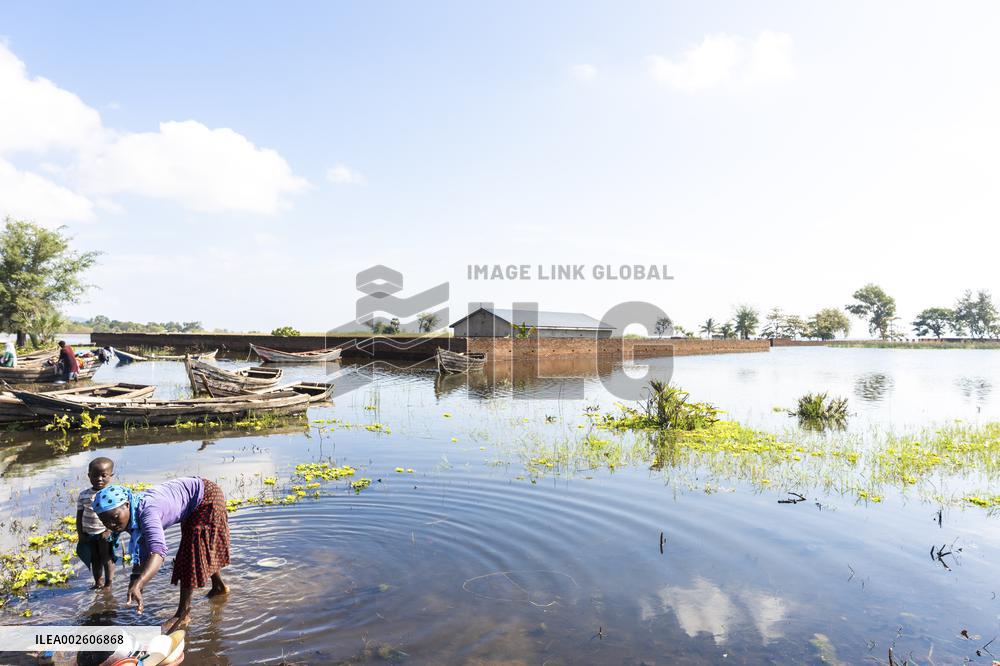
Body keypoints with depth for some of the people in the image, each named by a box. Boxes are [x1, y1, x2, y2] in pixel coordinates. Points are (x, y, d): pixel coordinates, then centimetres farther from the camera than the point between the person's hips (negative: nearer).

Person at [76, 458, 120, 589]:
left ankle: (108, 584, 15)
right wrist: (80, 533, 2)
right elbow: (79, 515, 8)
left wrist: (109, 531, -18)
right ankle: (98, 582, 28)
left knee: (107, 559, 4)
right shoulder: (84, 495, 3)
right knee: (95, 560, 15)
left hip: (105, 533, -5)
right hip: (88, 534, 5)